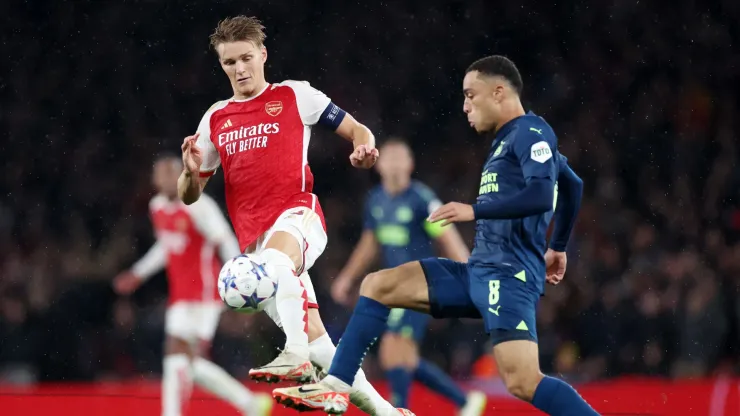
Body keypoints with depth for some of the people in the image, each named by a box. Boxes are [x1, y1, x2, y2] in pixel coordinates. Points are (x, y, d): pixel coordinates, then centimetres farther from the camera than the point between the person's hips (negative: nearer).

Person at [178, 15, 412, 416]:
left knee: (276, 257, -40)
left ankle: (297, 356, -50)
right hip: (253, 237, 4)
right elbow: (188, 196, 18)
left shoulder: (294, 96, 6)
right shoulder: (215, 120, 16)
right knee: (312, 331, -2)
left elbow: (358, 131, 9)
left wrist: (364, 148, -15)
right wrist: (191, 171, -5)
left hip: (298, 215, -4)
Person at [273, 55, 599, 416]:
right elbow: (572, 185, 35)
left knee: (523, 382, -23)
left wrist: (474, 211, -22)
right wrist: (557, 248, 40)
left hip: (509, 276, -10)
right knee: (377, 286, 7)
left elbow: (541, 195, -24)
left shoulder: (530, 132, -7)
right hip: (479, 272, 10)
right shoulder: (509, 140, 21)